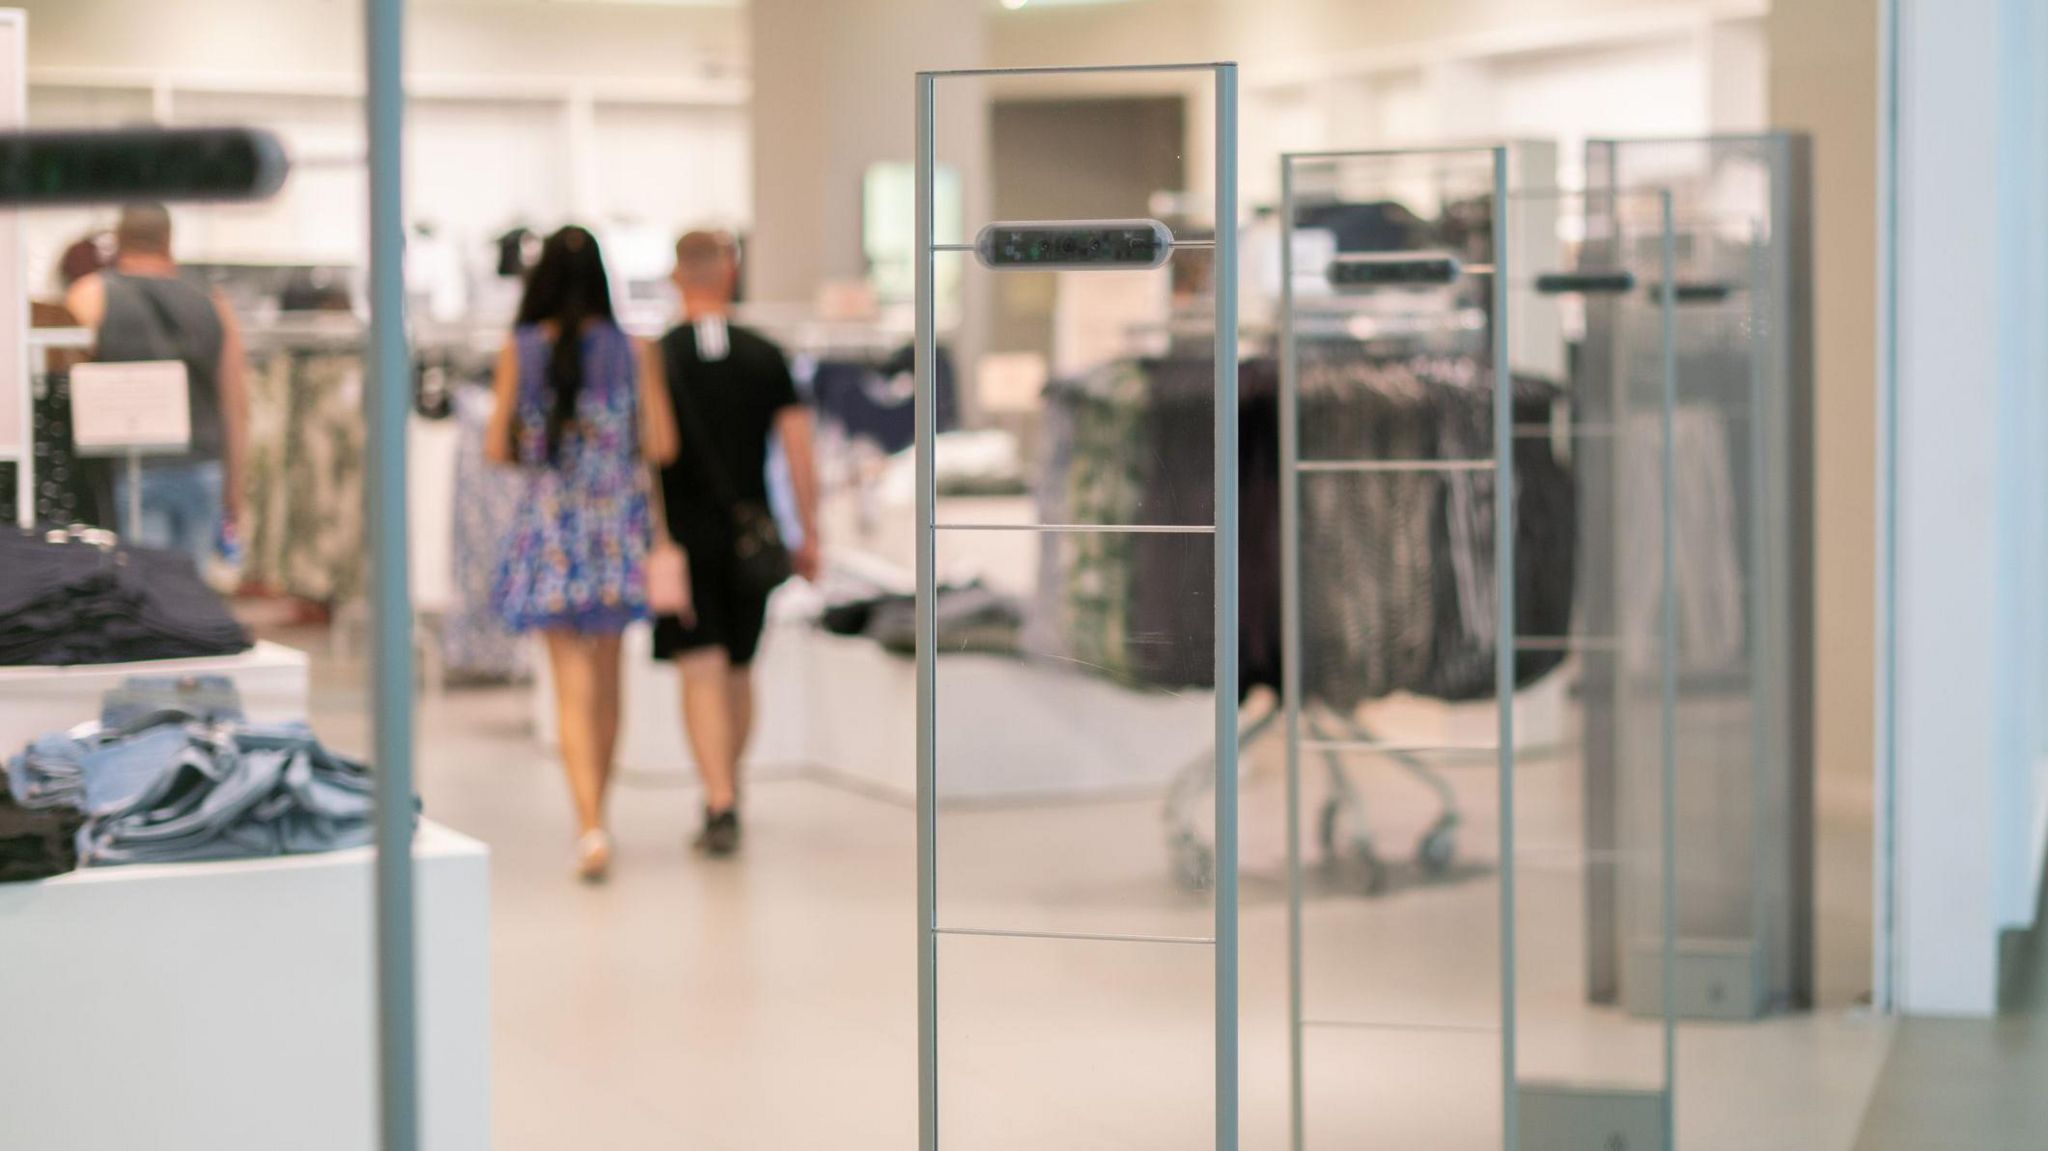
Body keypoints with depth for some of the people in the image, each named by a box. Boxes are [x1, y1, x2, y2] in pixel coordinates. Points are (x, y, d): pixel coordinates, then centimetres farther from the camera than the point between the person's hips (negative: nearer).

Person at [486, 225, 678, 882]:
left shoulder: (519, 351, -4)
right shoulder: (633, 351, -2)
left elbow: (497, 449, -4)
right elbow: (663, 445, -3)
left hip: (551, 524, -1)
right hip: (619, 523, 2)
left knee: (573, 687, -2)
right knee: (607, 677, 17)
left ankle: (591, 827, -16)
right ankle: (594, 817, 29)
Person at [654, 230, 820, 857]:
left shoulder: (655, 360, -6)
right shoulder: (766, 358, 2)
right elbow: (799, 451, -1)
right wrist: (808, 536, 5)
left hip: (683, 539, -3)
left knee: (702, 673, -5)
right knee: (738, 670, 17)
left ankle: (721, 806, -18)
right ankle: (727, 795, 30)